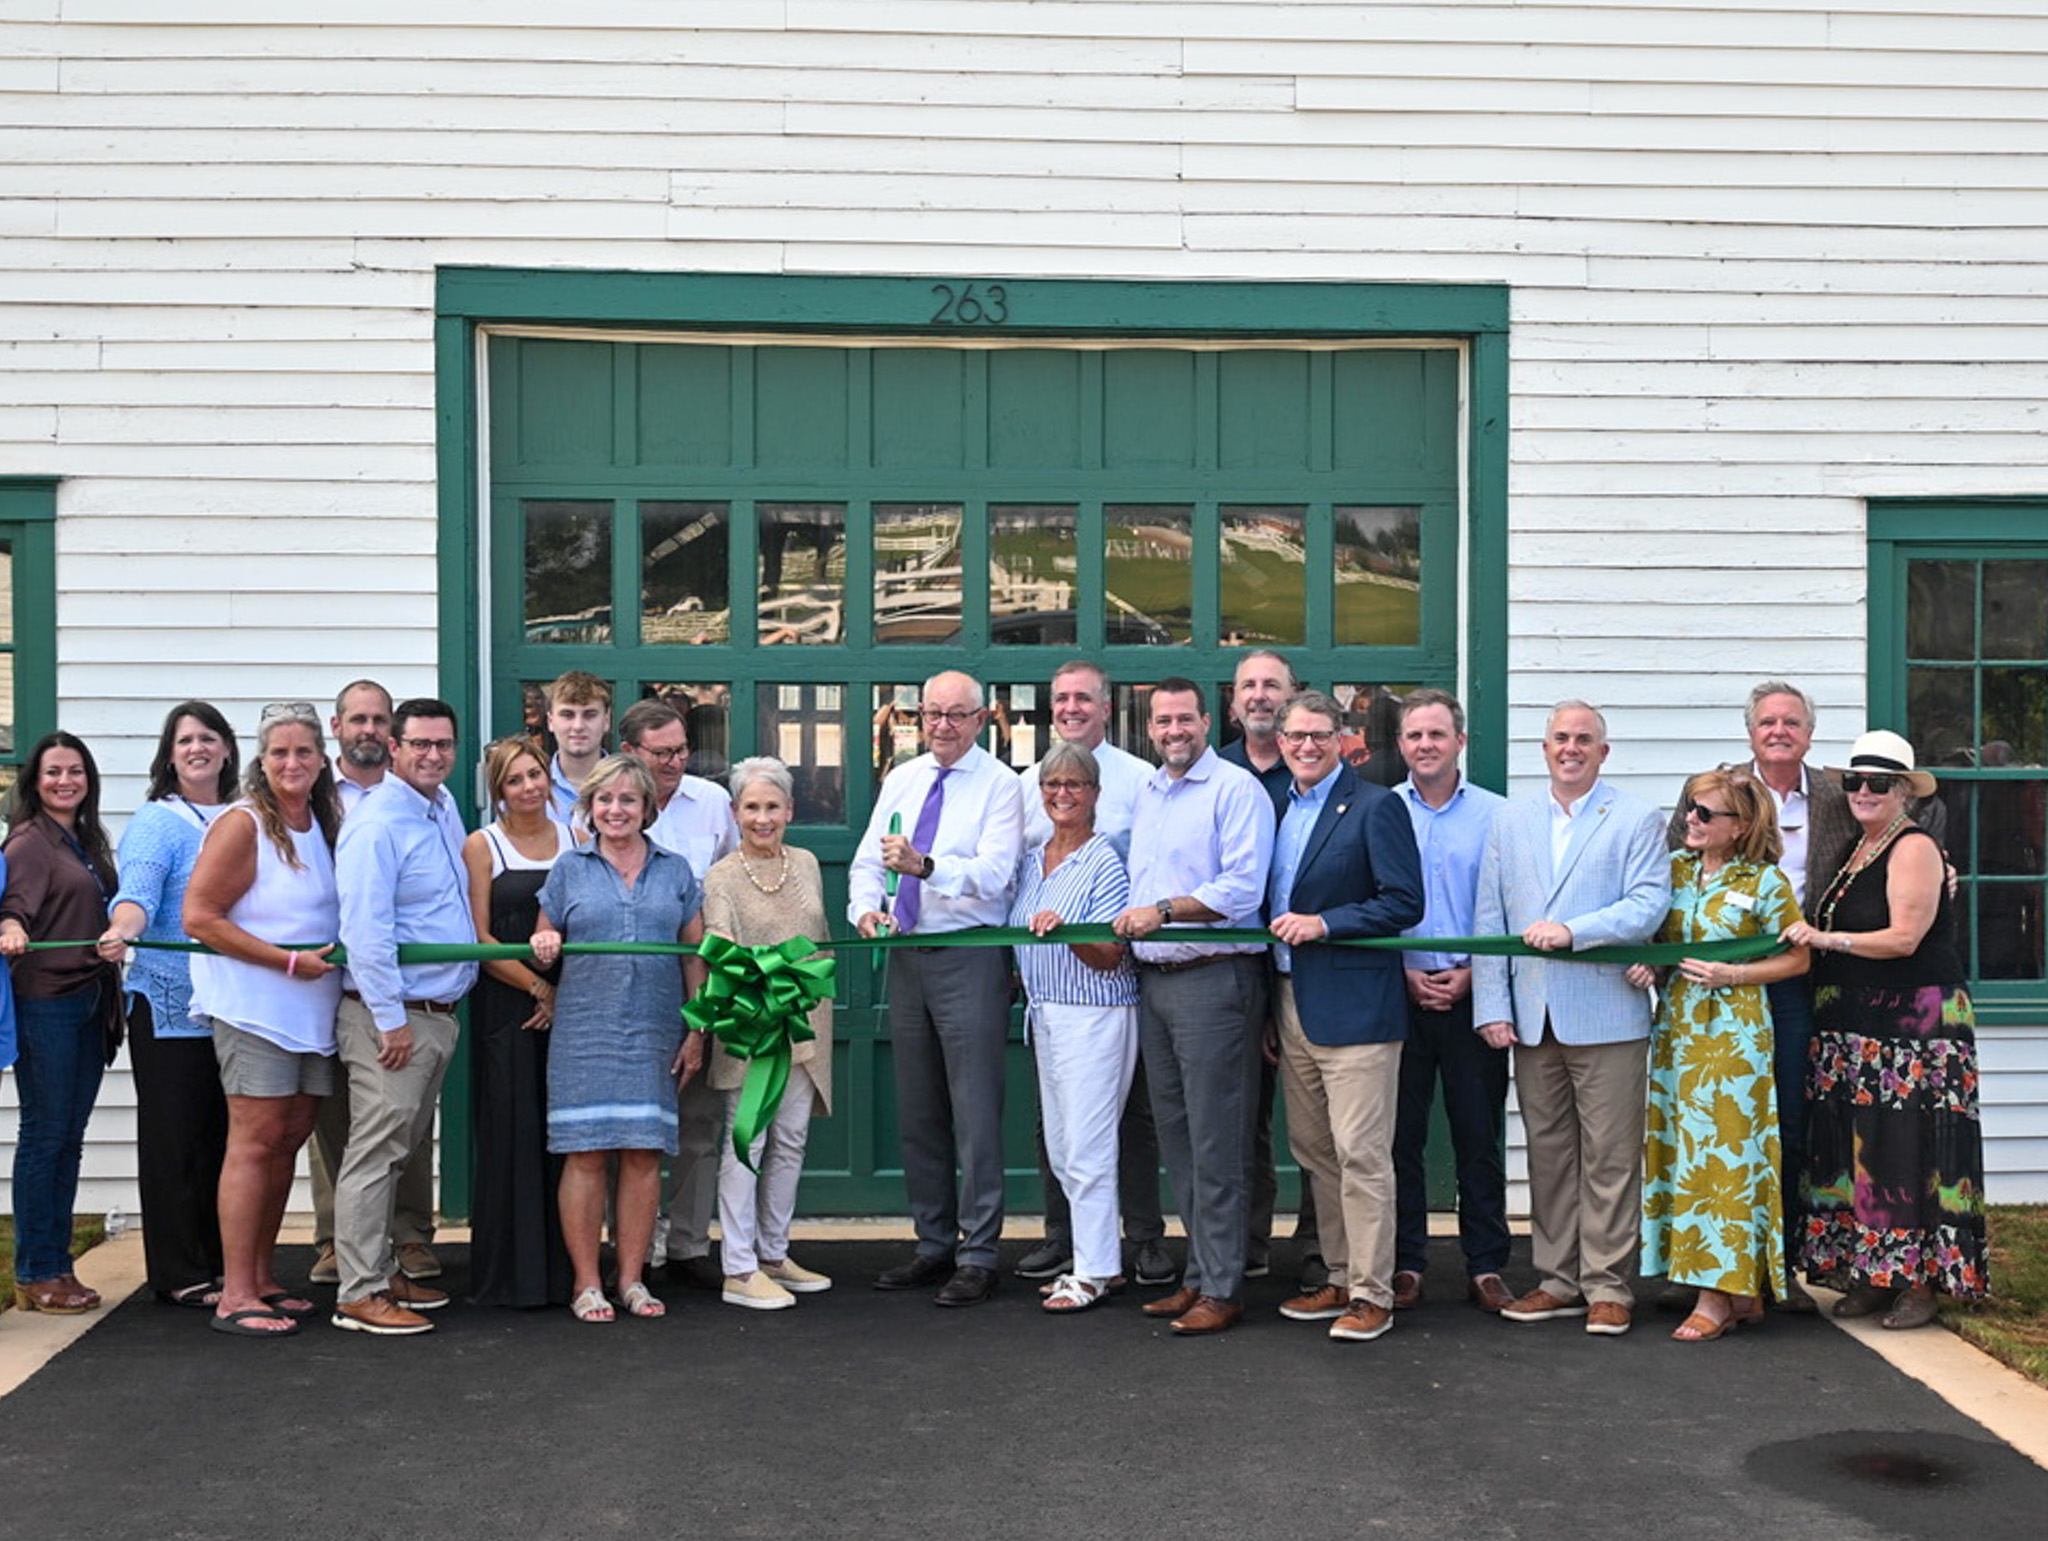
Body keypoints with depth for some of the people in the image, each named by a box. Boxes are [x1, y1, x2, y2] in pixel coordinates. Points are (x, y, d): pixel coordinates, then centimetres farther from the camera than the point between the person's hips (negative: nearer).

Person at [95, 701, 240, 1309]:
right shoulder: (156, 821, -4)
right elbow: (138, 894, -19)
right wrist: (121, 930, -39)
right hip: (169, 1006, -5)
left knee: (221, 1138, 11)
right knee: (174, 1139, -1)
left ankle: (215, 1265, 20)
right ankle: (178, 1275, 7)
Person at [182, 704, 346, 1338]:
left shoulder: (324, 824, 12)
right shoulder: (243, 825, -10)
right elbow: (199, 917, -15)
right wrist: (289, 960, -16)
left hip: (311, 1010, 7)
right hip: (253, 1007, -7)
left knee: (289, 1138, 10)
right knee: (255, 1140, -7)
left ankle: (261, 1279, 21)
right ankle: (235, 1297, -2)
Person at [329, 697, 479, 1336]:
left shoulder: (444, 808, 13)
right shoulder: (377, 824, -15)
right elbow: (364, 930, -20)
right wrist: (390, 1019, -20)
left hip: (438, 1013, 9)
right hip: (393, 1016, -9)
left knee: (400, 1150, 16)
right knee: (375, 1151, -6)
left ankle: (383, 1270, 25)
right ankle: (359, 1294, -2)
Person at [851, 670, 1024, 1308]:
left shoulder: (999, 784, -6)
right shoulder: (901, 780, 13)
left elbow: (993, 872, -18)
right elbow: (867, 859, 12)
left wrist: (924, 866, -34)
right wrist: (867, 907, -9)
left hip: (970, 960, -6)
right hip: (906, 957, 6)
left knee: (974, 1112, -5)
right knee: (916, 1113, 12)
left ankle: (977, 1256, 3)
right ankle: (934, 1244, 24)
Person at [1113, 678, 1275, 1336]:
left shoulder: (1235, 789, -7)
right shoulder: (1147, 793, 18)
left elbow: (1242, 888, -16)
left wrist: (1164, 910, -19)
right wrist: (1124, 927, 8)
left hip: (1213, 979, -8)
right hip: (1153, 981, 8)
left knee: (1216, 1140, -5)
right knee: (1175, 1136, 12)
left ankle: (1221, 1288, 1)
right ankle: (1198, 1273, 21)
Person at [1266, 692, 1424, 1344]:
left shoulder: (1375, 807, -7)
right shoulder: (1276, 807, 15)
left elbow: (1404, 902, -12)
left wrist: (1323, 923, -18)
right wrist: (1268, 1009, 14)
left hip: (1353, 1007, -7)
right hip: (1292, 1004, 8)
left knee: (1361, 1155, -5)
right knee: (1315, 1154, 13)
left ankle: (1372, 1295, 3)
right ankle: (1341, 1279, 24)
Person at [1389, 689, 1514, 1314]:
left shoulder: (1495, 815, 4)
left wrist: (1472, 973, -9)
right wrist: (1403, 971, -5)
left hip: (1472, 995, 0)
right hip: (1398, 994, 1)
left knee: (1479, 1137, 4)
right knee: (1400, 1134, 4)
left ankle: (1485, 1266, 13)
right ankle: (1405, 1266, 13)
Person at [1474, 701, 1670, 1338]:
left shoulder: (1637, 820, 3)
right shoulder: (1510, 821, 13)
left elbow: (1650, 904, -8)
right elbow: (1489, 918, 10)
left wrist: (1572, 931, -19)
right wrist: (1492, 1007, 2)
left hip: (1607, 1016, -3)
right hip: (1532, 1017, 4)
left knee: (1609, 1158, -1)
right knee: (1548, 1153, 9)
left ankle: (1607, 1287, 9)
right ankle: (1558, 1281, 19)